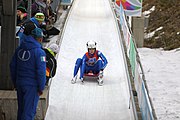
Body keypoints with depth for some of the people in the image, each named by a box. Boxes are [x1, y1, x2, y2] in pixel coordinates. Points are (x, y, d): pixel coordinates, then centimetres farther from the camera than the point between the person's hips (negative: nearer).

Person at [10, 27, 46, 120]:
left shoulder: (19, 49, 6)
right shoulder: (39, 52, -15)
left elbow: (13, 66, 11)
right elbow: (41, 71, -17)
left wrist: (15, 83, 19)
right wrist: (41, 88, -9)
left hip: (20, 83, 6)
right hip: (32, 85, -6)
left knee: (21, 109, 18)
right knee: (29, 110, -1)